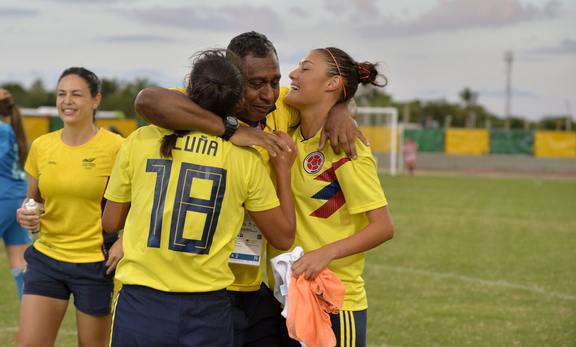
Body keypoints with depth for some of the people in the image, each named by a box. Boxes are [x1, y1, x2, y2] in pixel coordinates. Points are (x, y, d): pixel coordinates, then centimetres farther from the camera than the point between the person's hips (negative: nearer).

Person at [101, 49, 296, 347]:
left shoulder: (140, 141, -1)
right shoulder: (246, 158, -2)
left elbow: (110, 222, 9)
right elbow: (284, 237, 7)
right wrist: (283, 169, 16)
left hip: (141, 303, 0)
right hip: (208, 311, 0)